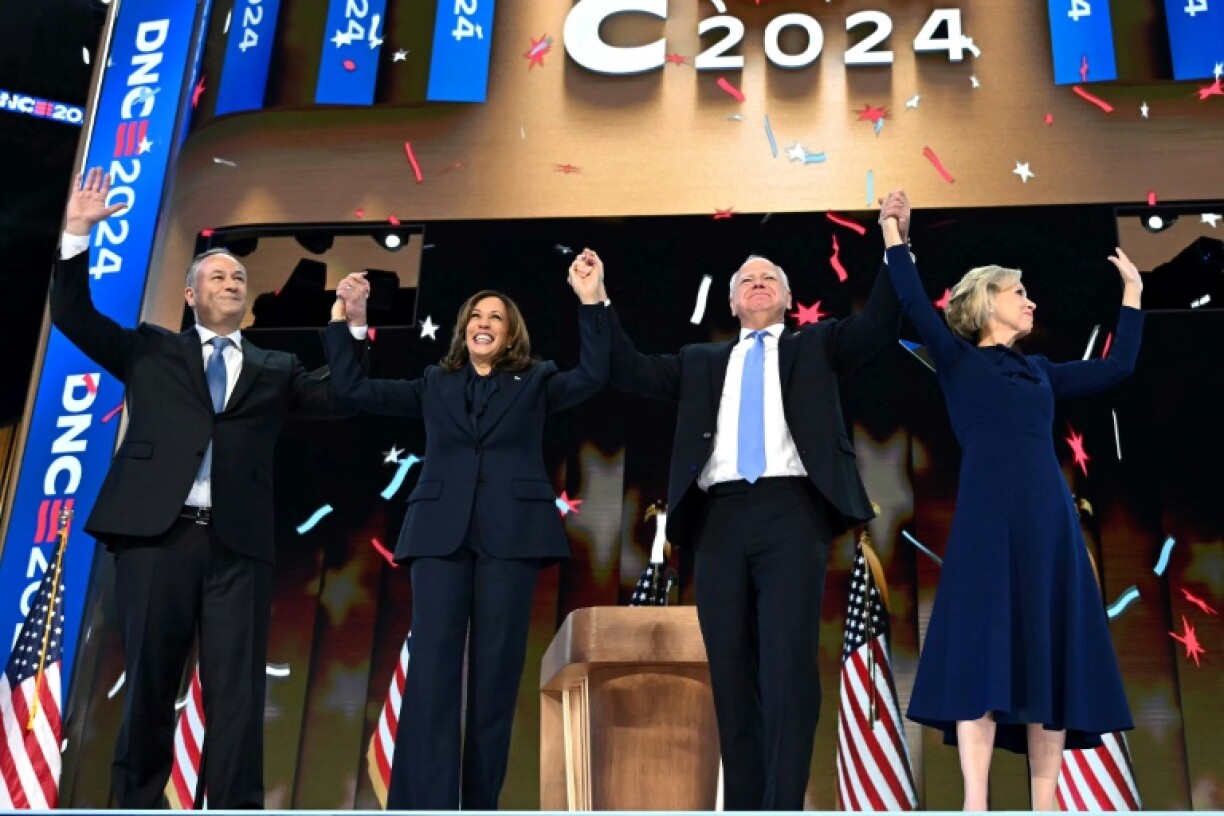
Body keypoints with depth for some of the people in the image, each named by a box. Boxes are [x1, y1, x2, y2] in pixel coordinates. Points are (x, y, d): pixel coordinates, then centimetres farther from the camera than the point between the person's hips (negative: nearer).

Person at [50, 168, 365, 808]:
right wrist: (77, 232, 0)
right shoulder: (151, 351, 16)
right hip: (156, 534, -1)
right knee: (149, 684, 5)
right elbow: (74, 318, 8)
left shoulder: (275, 370, 17)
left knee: (237, 693, -2)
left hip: (237, 546, 1)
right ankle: (135, 803, 18)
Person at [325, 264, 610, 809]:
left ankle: (480, 803, 6)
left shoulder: (535, 382, 16)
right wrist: (344, 320, 9)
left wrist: (590, 304, -8)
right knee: (431, 668, -9)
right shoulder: (435, 385, 19)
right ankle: (424, 805, -11)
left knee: (496, 671, -1)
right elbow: (352, 390, 15)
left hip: (511, 533, -1)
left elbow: (593, 376, 0)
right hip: (440, 532, 1)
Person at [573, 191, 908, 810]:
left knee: (788, 665, -13)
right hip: (720, 520, 3)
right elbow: (630, 371, 17)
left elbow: (878, 328, 6)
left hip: (791, 512, -3)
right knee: (731, 672, 2)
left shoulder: (815, 347, 21)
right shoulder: (702, 362, 26)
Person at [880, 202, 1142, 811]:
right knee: (984, 652, -11)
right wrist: (894, 239, 0)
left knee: (1052, 656, 2)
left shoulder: (1038, 370, 23)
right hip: (989, 516, -6)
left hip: (1049, 519, 6)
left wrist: (1132, 294, 33)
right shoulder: (958, 361, 9)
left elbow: (1116, 368, 27)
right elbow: (914, 304, -4)